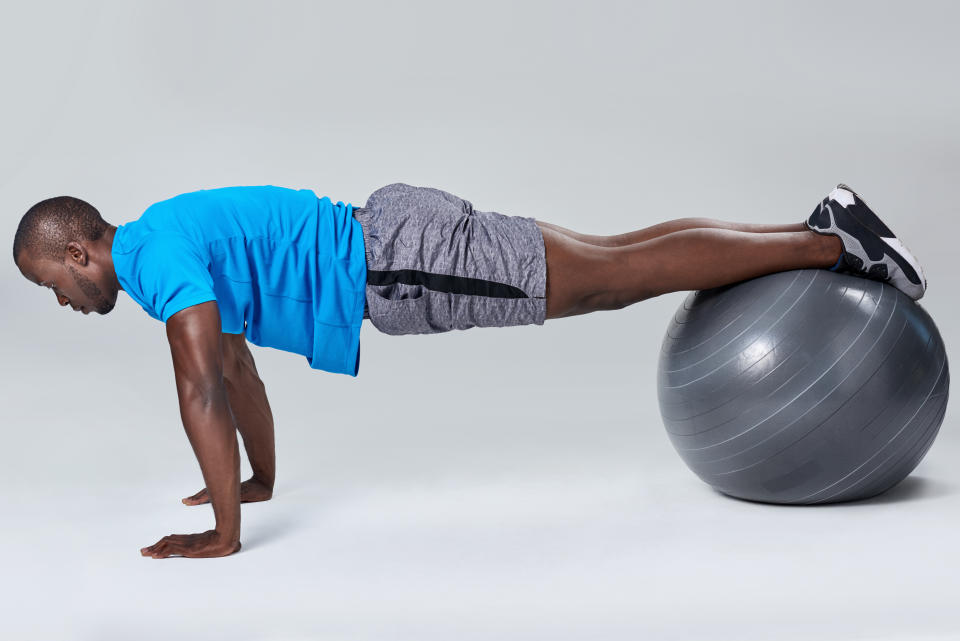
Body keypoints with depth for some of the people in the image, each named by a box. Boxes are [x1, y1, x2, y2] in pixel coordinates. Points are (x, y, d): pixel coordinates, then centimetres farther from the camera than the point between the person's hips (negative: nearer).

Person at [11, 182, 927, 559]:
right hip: (392, 242, 8)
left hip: (401, 263, -8)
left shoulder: (157, 254, -12)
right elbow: (237, 367, 28)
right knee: (614, 267, 10)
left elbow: (202, 389, -21)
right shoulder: (170, 250, 18)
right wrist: (261, 479, 32)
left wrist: (223, 532, -18)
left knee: (622, 273, -6)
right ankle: (818, 229, 16)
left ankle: (831, 245, -1)